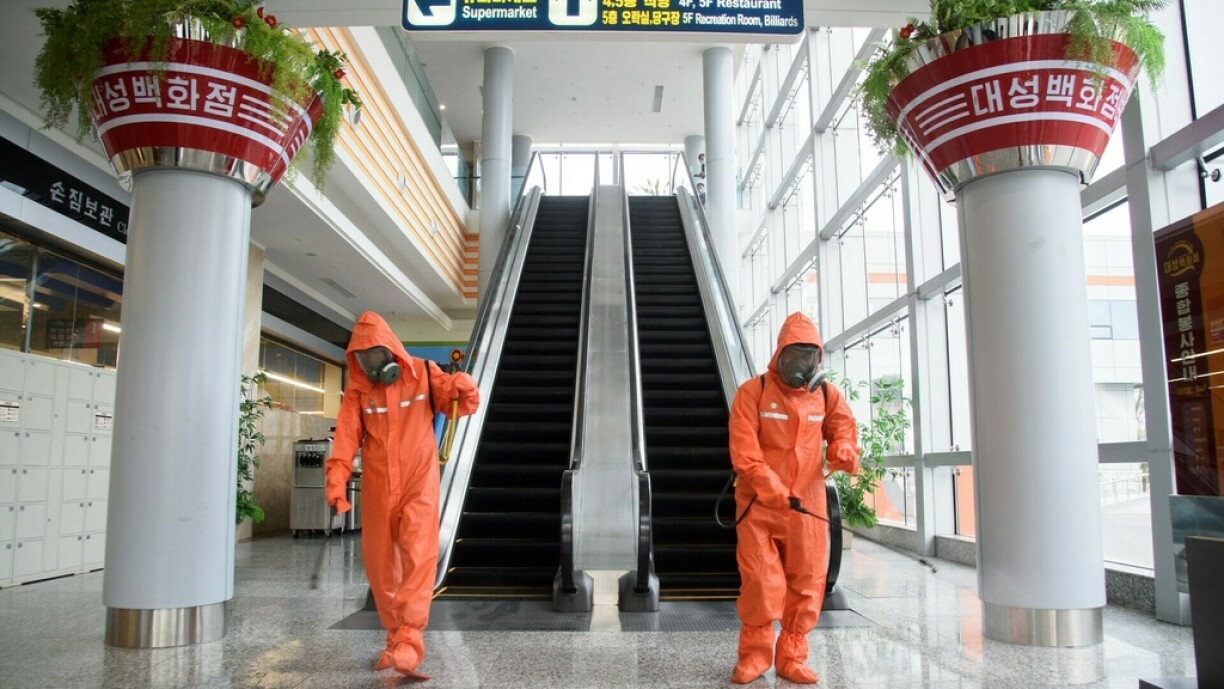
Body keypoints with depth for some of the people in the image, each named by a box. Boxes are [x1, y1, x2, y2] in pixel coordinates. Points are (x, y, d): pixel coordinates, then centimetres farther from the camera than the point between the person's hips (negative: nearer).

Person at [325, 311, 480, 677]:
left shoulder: (422, 374, -5)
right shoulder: (357, 389, 0)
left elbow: (461, 405, -4)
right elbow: (346, 437, -8)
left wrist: (465, 389, -28)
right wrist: (336, 481, -22)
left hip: (418, 483, -3)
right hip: (377, 488, 3)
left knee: (418, 555, -17)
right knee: (379, 564, 8)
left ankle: (410, 638, -18)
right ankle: (395, 636, 23)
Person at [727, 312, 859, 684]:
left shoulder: (826, 395, 6)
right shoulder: (753, 392, -7)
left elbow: (843, 428, 12)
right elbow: (743, 451, -13)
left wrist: (842, 450, -13)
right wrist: (772, 489, -23)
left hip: (808, 504, 4)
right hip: (759, 504, -3)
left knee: (806, 582, 7)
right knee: (760, 581, -4)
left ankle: (791, 657, 22)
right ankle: (754, 654, 16)